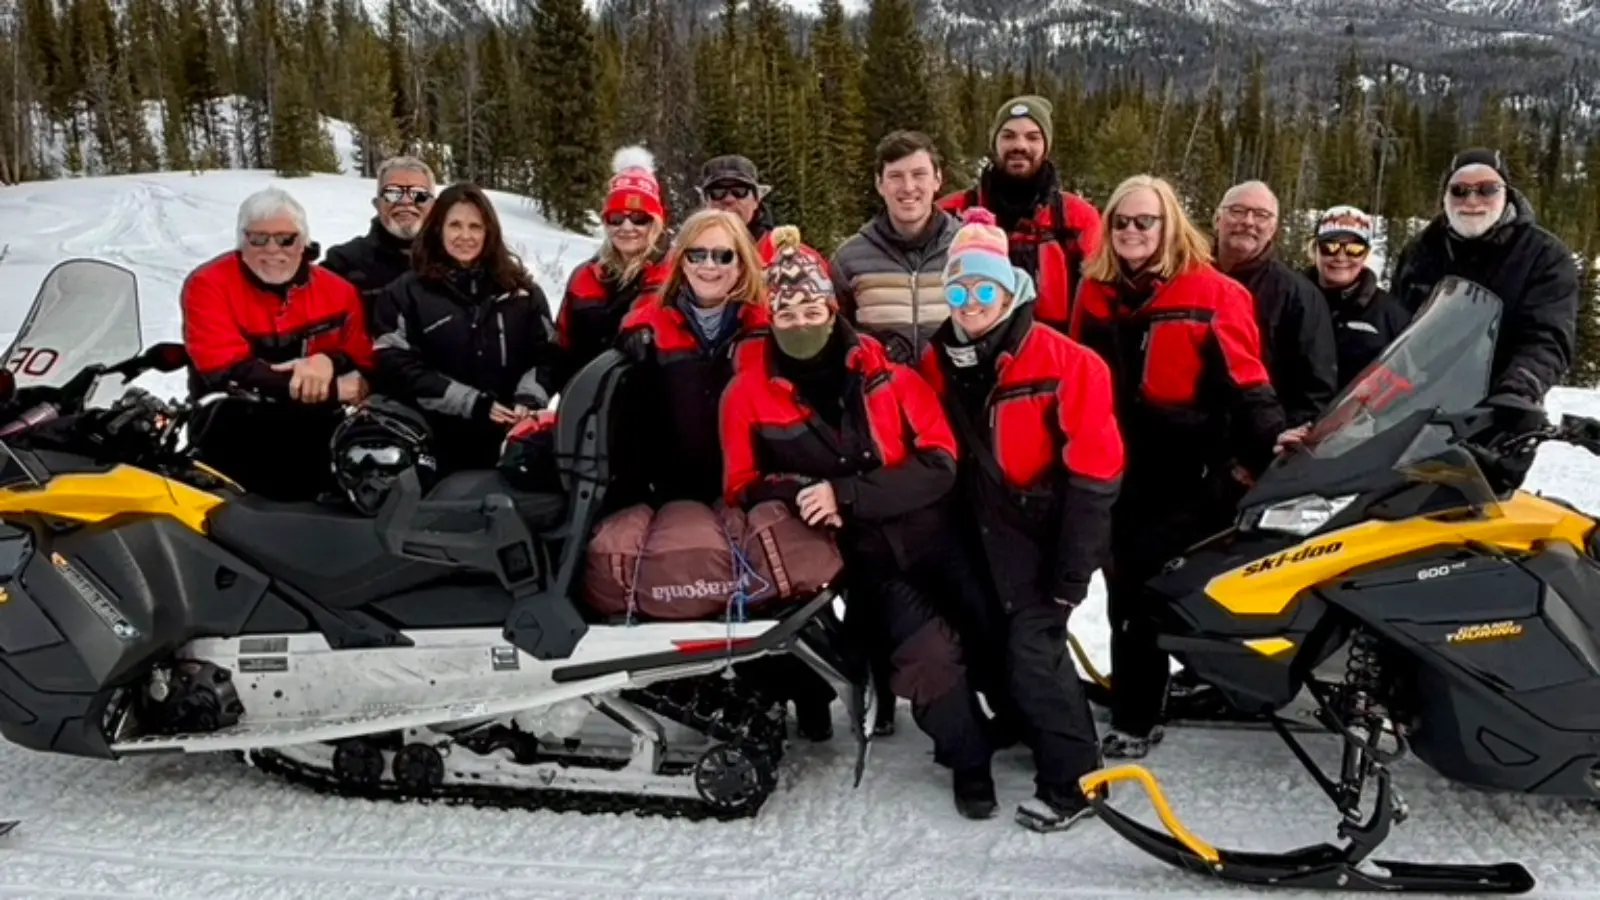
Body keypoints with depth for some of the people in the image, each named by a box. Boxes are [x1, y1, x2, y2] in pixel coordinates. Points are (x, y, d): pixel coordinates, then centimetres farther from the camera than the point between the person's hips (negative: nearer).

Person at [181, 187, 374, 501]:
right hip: (238, 445, -2)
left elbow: (367, 368, 7)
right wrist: (332, 391, -18)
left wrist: (330, 363, -18)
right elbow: (228, 374, -13)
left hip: (318, 435, 2)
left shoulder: (338, 291, 9)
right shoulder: (208, 285, -2)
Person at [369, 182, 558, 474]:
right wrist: (474, 404, -15)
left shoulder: (521, 290, 12)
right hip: (439, 448, -2)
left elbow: (546, 353, 9)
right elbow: (400, 368, -7)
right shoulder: (405, 294, 3)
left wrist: (528, 401, -11)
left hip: (512, 443, 3)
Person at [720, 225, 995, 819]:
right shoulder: (750, 393, -3)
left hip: (930, 539, 2)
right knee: (928, 650, -20)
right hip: (861, 558, -2)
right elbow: (743, 486, 2)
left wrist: (846, 493, -24)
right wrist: (800, 495, -20)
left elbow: (939, 463, -12)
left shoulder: (885, 374, -6)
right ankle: (968, 760, 3)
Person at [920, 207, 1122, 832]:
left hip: (1045, 531, -6)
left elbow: (1093, 468, -16)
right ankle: (1032, 729, 35)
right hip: (982, 537, 6)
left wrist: (1072, 569, -17)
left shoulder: (1062, 362, -15)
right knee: (993, 646, 11)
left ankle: (1073, 780, 4)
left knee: (1033, 648, -11)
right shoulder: (940, 364, 1)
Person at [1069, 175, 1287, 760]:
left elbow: (1245, 383, -8)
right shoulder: (1095, 293, 9)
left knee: (1147, 596, -5)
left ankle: (1134, 719, 5)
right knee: (1125, 594, 10)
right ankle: (1135, 707, 23)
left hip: (1186, 474, -5)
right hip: (1115, 469, 5)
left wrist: (1269, 446, -16)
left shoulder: (1211, 294, -6)